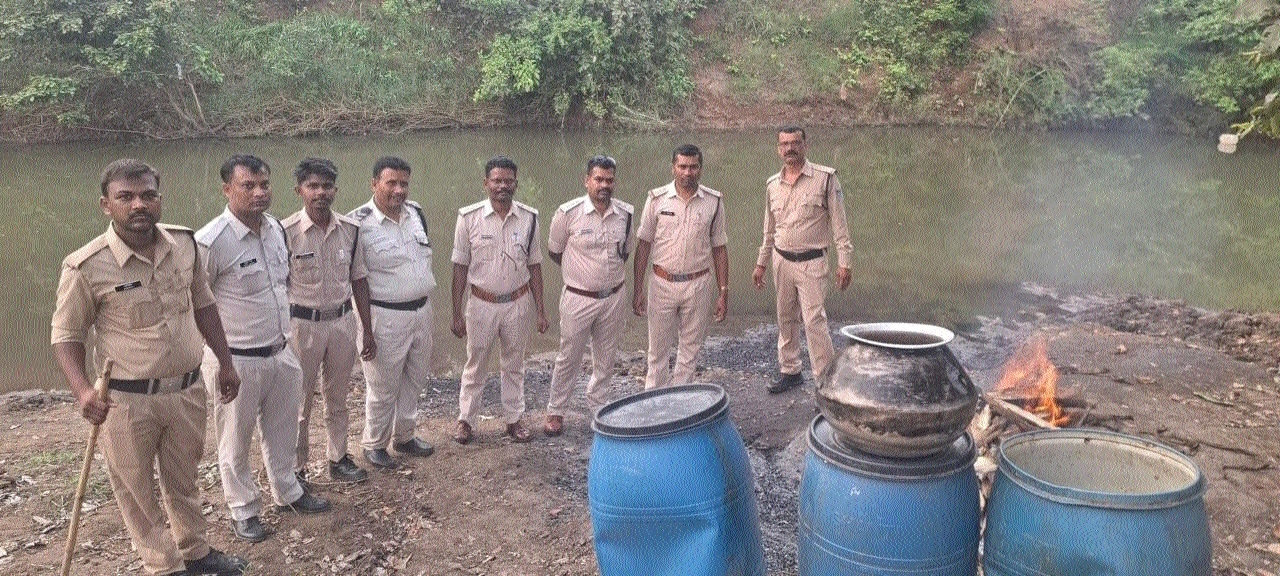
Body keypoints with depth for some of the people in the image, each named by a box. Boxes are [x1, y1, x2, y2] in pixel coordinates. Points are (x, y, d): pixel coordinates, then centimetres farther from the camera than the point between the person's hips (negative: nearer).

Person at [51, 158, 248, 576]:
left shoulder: (184, 243, -3)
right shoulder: (86, 267, -17)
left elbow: (203, 303, 10)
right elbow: (66, 336, -8)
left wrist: (225, 363, 12)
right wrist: (83, 391, -23)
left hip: (187, 391, 4)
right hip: (126, 401, -4)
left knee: (183, 479, 22)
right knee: (137, 490, 12)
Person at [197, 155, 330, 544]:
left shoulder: (277, 228, 2)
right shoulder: (211, 241, -21)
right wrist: (218, 354, -9)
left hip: (282, 354, 7)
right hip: (236, 361, -6)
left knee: (283, 431, 22)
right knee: (236, 442, 12)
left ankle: (287, 492, 42)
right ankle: (243, 510, 31)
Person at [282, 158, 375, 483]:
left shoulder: (350, 230, 1)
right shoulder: (287, 232, -12)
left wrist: (368, 331, 9)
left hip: (342, 320, 4)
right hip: (302, 324, -4)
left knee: (337, 398, 17)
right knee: (299, 403, 6)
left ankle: (338, 459, 32)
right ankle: (295, 469, 21)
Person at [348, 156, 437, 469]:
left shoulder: (416, 212, 4)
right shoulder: (359, 223, -16)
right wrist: (364, 330, -16)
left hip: (422, 310, 7)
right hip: (385, 316, -7)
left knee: (415, 379, 19)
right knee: (383, 388, 6)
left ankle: (404, 436, 38)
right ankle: (373, 444, 27)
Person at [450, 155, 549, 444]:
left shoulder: (528, 218, -3)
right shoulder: (469, 218, -9)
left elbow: (534, 266, 4)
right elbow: (460, 267, -4)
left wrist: (540, 310, 3)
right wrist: (457, 313, -5)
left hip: (518, 302, 2)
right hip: (482, 303, -2)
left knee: (514, 365, 15)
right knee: (475, 364, 11)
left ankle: (514, 418, 29)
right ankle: (465, 418, 27)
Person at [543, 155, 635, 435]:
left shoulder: (625, 213, -2)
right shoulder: (568, 213, -13)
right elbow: (554, 251, 2)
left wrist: (613, 273, 11)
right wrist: (579, 272, 8)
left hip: (613, 297, 4)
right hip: (578, 299, -3)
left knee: (605, 359, 16)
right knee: (569, 358, 8)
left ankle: (597, 406, 36)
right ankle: (555, 411, 25)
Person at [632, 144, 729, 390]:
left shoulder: (714, 201, 0)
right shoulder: (657, 199, -3)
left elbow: (719, 249, 5)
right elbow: (643, 245, 1)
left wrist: (723, 292, 2)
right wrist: (638, 290, -3)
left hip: (698, 285, 1)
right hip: (662, 284, -1)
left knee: (690, 350, 11)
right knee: (658, 351, 7)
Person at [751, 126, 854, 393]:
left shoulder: (825, 178, -7)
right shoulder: (772, 184, 7)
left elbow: (839, 224, -6)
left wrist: (844, 262, -10)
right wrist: (761, 263, 19)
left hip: (811, 263, -5)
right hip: (781, 260, 5)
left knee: (814, 321, -9)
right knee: (786, 319, 14)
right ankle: (789, 371, 28)